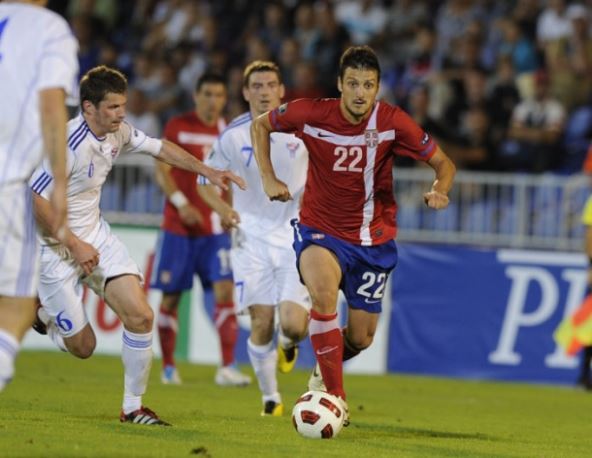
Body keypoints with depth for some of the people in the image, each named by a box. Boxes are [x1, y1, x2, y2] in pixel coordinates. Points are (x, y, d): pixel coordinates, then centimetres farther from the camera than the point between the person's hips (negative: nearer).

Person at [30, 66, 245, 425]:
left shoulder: (118, 132, -2)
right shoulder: (70, 145, -27)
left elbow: (159, 148, 16)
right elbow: (34, 199, -26)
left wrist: (207, 171, 14)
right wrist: (74, 245, -23)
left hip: (95, 235, 7)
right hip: (55, 246, -7)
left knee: (140, 316, -9)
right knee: (82, 346, -3)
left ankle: (133, 407, 4)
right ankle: (42, 309, 29)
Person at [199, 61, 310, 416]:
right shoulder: (233, 136, -3)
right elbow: (205, 180, 8)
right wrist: (223, 208, -12)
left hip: (296, 236, 0)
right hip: (252, 237, 0)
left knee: (293, 324, -14)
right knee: (262, 325, -5)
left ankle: (289, 343, 24)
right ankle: (270, 397, 16)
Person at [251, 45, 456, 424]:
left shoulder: (392, 122, -14)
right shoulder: (312, 114, -14)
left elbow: (443, 163, -4)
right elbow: (261, 125, 5)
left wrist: (439, 190, -26)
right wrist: (268, 178, -5)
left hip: (374, 239, 2)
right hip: (320, 230, -2)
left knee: (360, 339, 6)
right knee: (323, 289, -34)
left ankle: (325, 367, 44)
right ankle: (335, 395, -26)